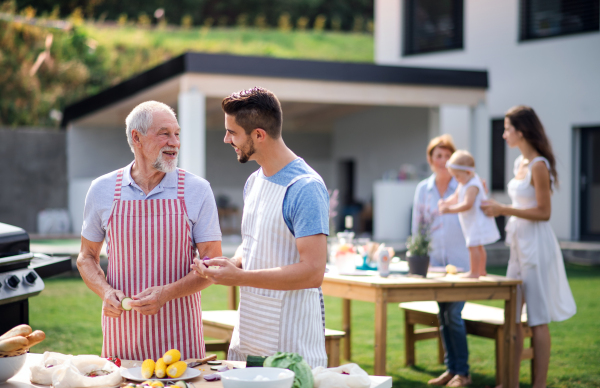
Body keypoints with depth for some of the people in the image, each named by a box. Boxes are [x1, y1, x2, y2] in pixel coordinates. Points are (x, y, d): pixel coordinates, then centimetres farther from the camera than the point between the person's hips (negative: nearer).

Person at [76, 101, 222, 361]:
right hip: (121, 327, 1)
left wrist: (166, 293, -17)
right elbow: (87, 257, 12)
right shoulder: (102, 190, 3)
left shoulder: (197, 190, -2)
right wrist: (105, 292, -8)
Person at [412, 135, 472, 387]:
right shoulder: (423, 189, 7)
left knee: (453, 314, -10)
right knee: (443, 316, 7)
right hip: (435, 260, 4)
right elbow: (417, 225, 13)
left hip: (459, 260, -4)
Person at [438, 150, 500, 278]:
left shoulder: (472, 186, -24)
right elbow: (456, 197, 16)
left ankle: (474, 272, -9)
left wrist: (449, 209, -33)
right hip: (472, 223, 11)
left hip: (477, 222, -11)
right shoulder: (463, 184, 9)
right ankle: (481, 270, 32)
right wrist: (446, 202, -3)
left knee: (473, 246, -13)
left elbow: (467, 204, -32)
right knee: (478, 246, 21)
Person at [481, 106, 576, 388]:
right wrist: (498, 209, 12)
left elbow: (544, 212, -17)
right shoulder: (520, 163, 12)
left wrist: (504, 210, -19)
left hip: (536, 245, -9)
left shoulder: (538, 165, -15)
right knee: (512, 317, 9)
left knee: (538, 319, -3)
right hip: (519, 243, 9)